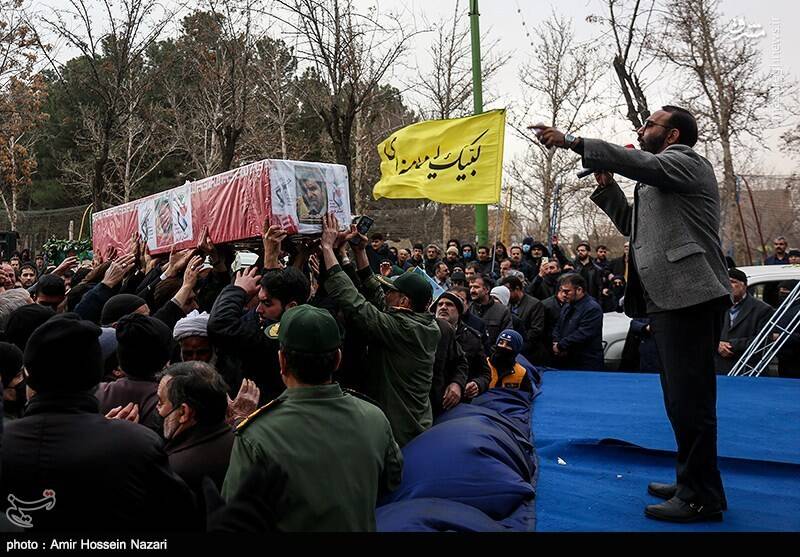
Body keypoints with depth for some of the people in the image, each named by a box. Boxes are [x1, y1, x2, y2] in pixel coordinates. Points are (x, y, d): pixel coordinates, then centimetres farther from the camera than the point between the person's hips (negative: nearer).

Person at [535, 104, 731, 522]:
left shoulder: (686, 162, -1)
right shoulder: (660, 179, 27)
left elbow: (641, 163, -21)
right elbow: (634, 228, 24)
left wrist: (571, 142, -23)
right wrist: (607, 187, 14)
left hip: (689, 298, -10)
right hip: (670, 300, 10)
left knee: (689, 399, -8)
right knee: (681, 399, 15)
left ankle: (702, 497, 1)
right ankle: (692, 482, 26)